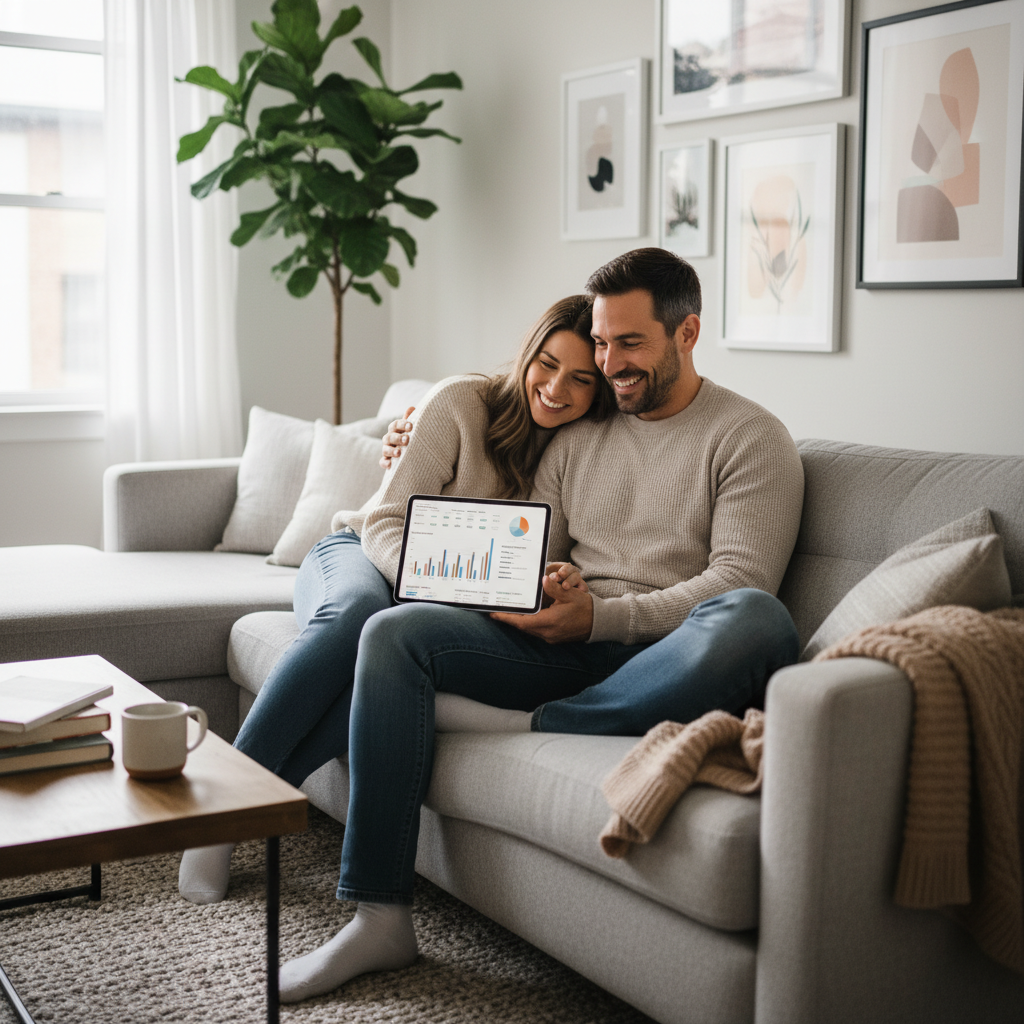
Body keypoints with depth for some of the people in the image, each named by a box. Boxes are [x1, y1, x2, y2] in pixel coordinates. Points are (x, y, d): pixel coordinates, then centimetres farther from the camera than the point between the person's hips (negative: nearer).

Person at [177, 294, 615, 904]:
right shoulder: (463, 403, -11)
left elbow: (534, 562, 1)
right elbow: (385, 522, -13)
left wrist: (561, 582, -24)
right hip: (357, 556, -1)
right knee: (357, 612, -40)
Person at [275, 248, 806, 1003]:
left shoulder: (750, 438, 3)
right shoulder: (578, 438, 21)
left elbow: (738, 580, -9)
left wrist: (601, 616, -19)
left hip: (667, 660, -4)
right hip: (565, 650, 5)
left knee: (756, 621, -37)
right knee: (394, 632, -15)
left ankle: (535, 726, -22)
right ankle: (381, 918, -20)